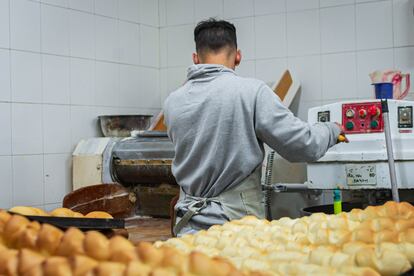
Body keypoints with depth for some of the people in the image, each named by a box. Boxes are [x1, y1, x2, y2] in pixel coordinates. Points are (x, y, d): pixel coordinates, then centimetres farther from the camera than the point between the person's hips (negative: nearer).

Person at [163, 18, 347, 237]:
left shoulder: (172, 103, 2)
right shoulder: (252, 92, -12)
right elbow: (304, 145, -8)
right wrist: (333, 130, 12)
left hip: (189, 226, 4)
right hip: (237, 223, -4)